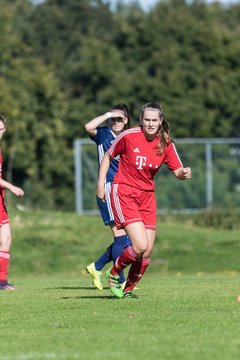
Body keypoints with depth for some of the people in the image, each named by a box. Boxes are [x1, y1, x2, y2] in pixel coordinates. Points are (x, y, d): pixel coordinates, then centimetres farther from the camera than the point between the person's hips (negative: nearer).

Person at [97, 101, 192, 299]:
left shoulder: (166, 144, -2)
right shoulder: (129, 136, -12)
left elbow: (178, 171, -1)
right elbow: (108, 156, 3)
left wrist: (184, 173, -24)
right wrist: (101, 184, -2)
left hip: (147, 197, 5)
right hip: (124, 193, -5)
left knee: (147, 253, 1)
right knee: (140, 245, -19)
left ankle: (128, 289, 24)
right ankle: (114, 273, 8)